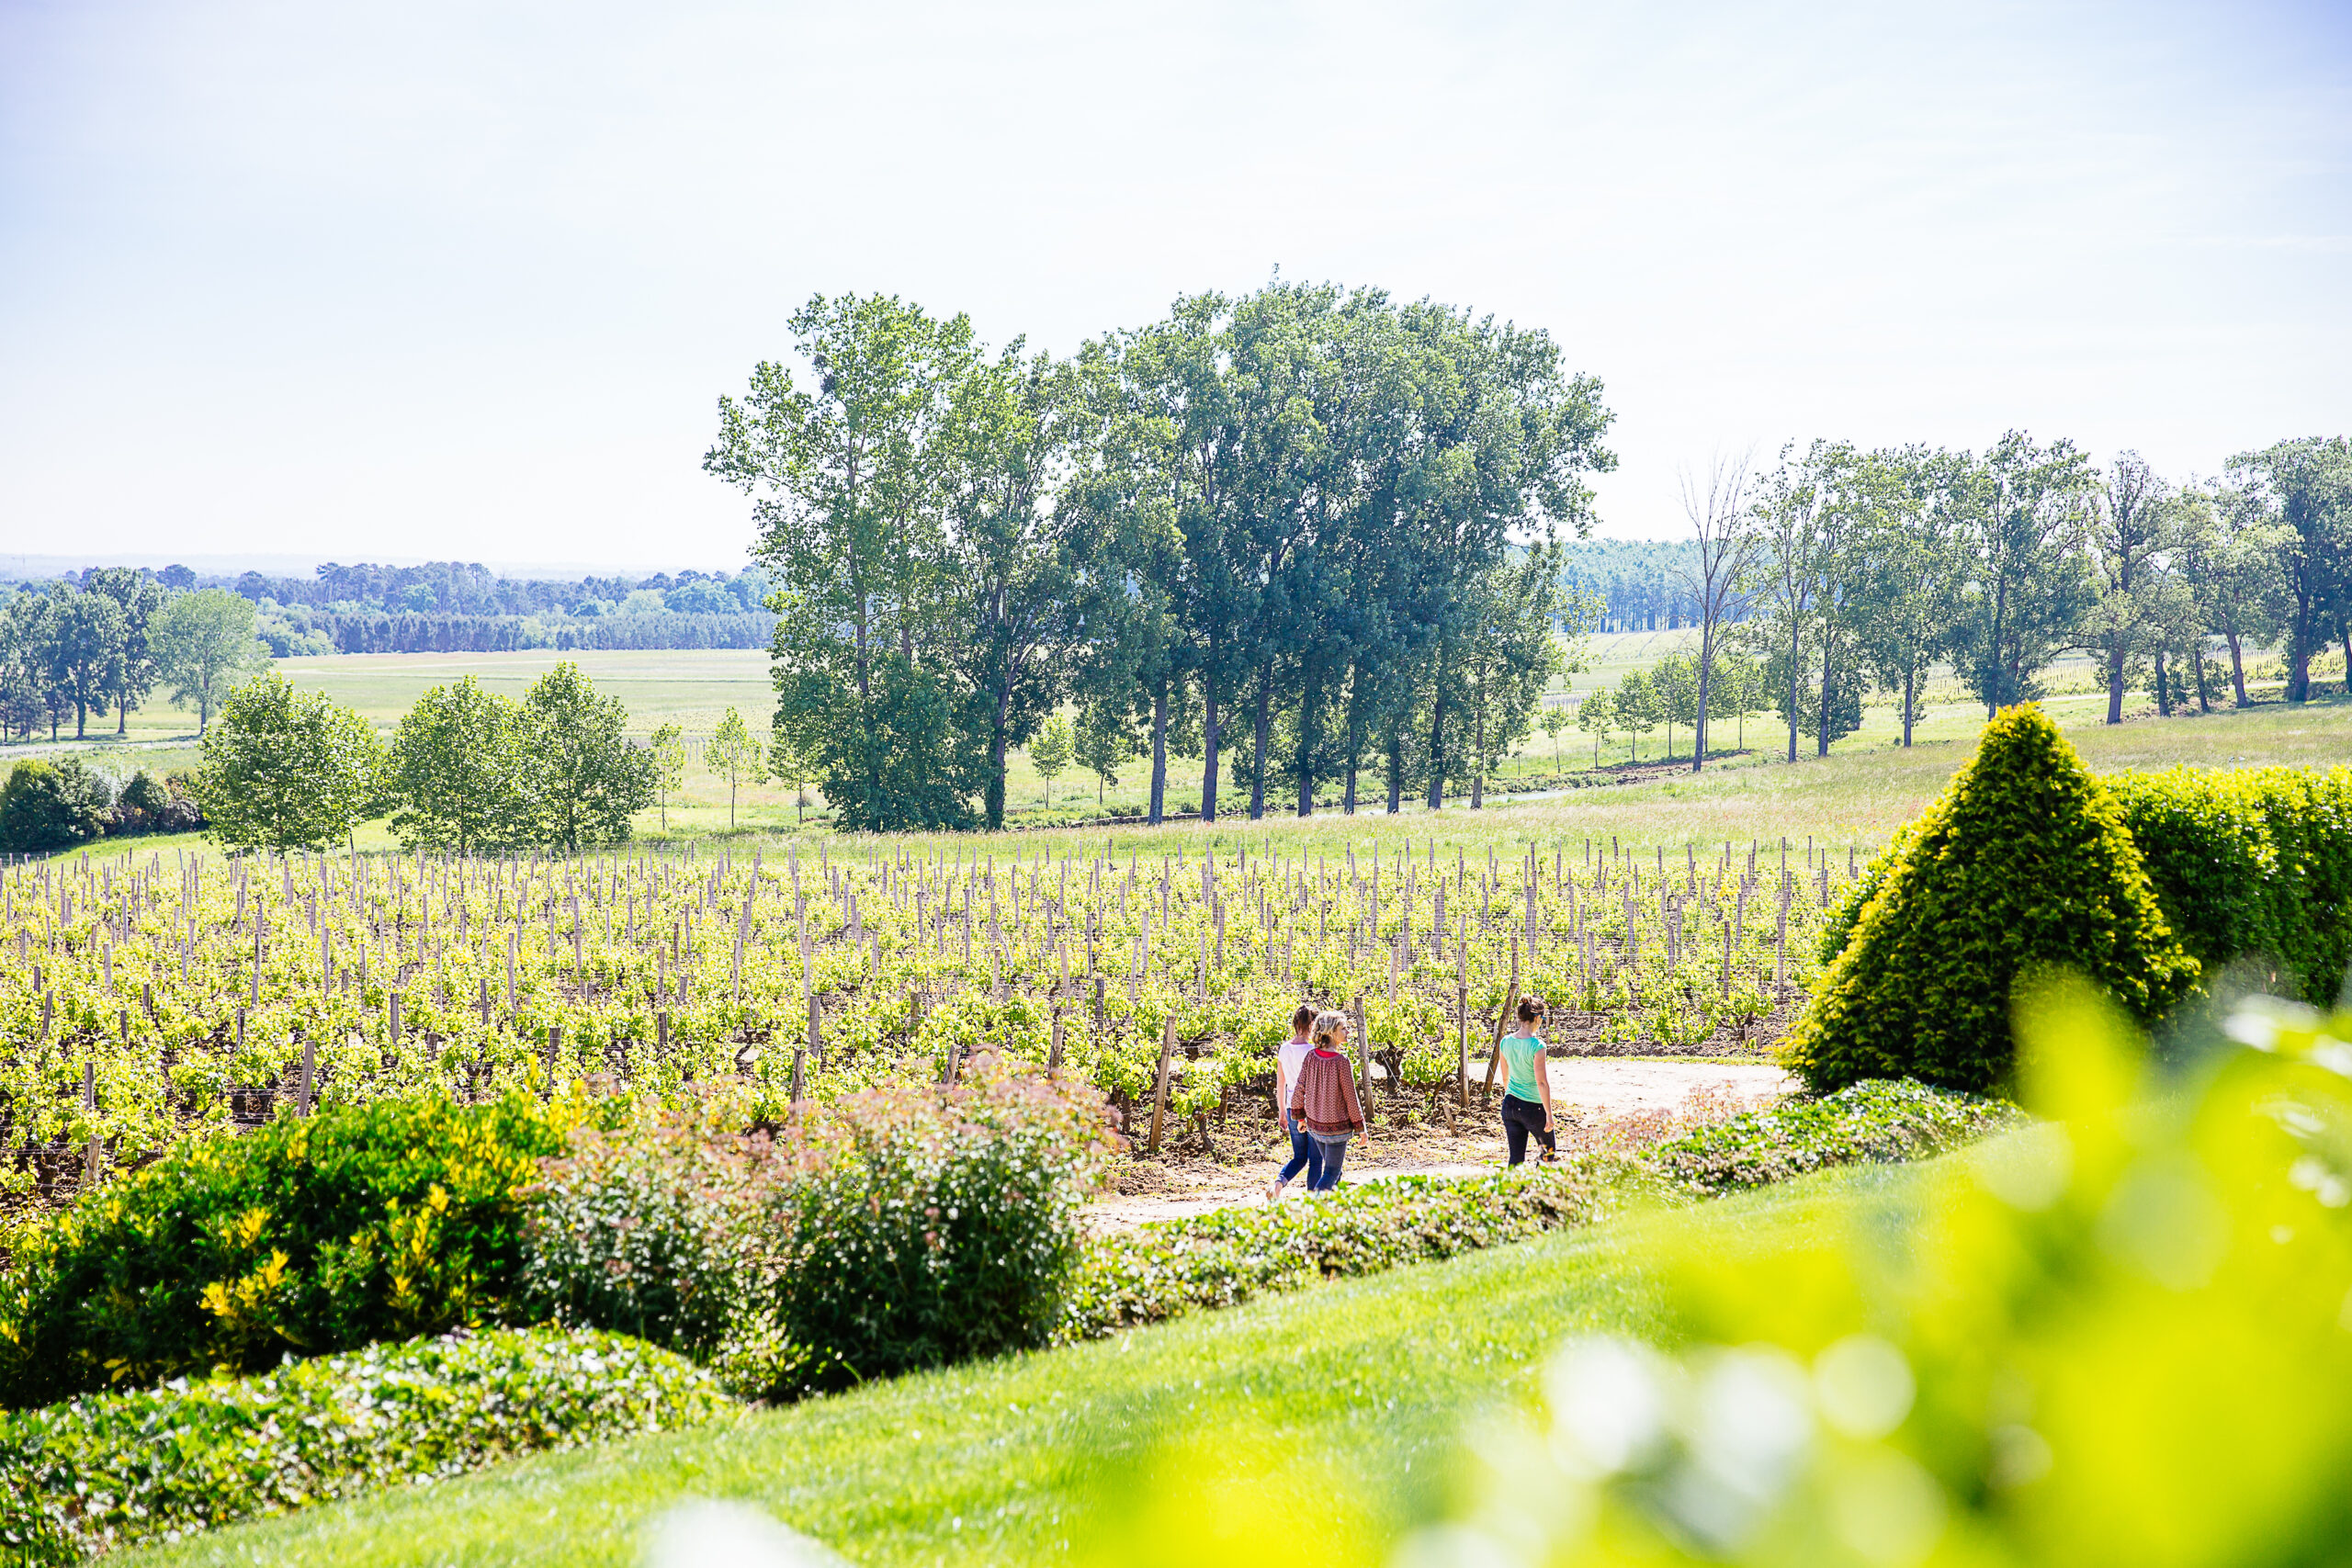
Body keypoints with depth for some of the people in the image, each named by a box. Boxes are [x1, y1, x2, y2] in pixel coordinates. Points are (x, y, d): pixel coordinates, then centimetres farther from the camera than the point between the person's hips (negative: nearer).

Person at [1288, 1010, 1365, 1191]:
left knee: (1333, 1168, 23)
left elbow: (1299, 1089, -1)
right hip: (1337, 1126, -6)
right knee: (1331, 1173, 4)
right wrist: (1360, 1128, -4)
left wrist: (1299, 1117, 13)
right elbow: (1350, 1096, -14)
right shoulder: (1340, 1061, -20)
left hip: (1314, 1125, 6)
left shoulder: (1311, 1057, -5)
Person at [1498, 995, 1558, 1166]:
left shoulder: (1506, 1042, -1)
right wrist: (1549, 1114, -15)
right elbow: (1541, 1082, -20)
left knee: (1516, 1158, 10)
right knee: (1549, 1150, 19)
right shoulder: (1537, 1046, -19)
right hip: (1532, 1107, -6)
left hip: (1509, 1105, 6)